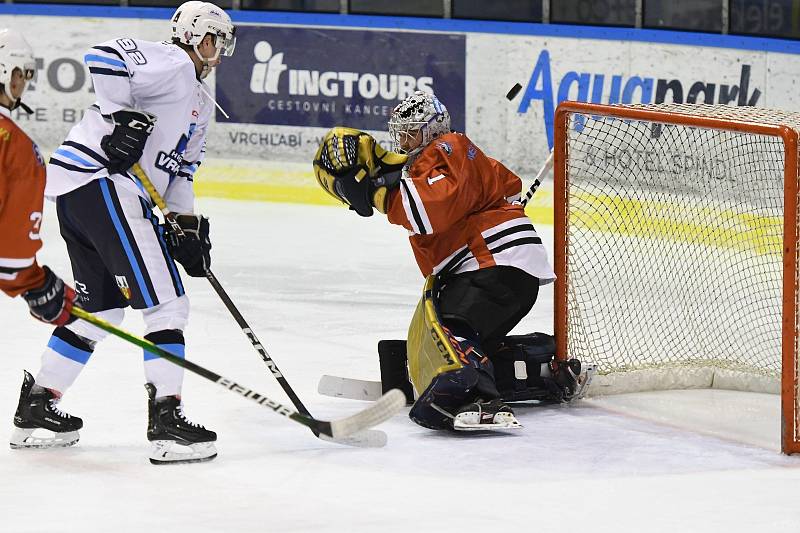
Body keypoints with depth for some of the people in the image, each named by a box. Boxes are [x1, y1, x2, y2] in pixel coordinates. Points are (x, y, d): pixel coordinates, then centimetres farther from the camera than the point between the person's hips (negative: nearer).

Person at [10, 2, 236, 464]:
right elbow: (104, 57, -20)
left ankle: (35, 409, 28)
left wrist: (189, 226, 15)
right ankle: (166, 421, -12)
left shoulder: (201, 104, 26)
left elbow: (180, 168, 26)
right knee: (166, 302, -10)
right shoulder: (171, 63, -5)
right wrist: (122, 115, -23)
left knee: (102, 306, 20)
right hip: (101, 181, -11)